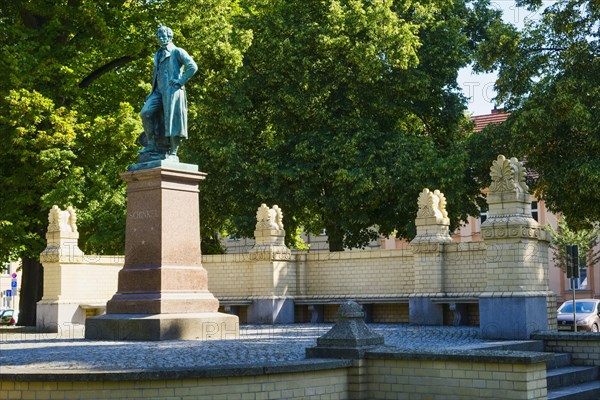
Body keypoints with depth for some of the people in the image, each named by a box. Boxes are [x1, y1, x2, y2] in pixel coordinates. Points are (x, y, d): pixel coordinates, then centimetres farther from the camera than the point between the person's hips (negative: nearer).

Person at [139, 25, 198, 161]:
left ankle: (172, 154, -7)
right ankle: (151, 146, -8)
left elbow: (193, 67, -8)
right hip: (159, 91, 7)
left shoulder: (177, 52, 3)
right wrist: (152, 93, 20)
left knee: (172, 121, -8)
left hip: (173, 91, -7)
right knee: (146, 113, -13)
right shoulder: (158, 55, 25)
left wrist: (181, 80, -12)